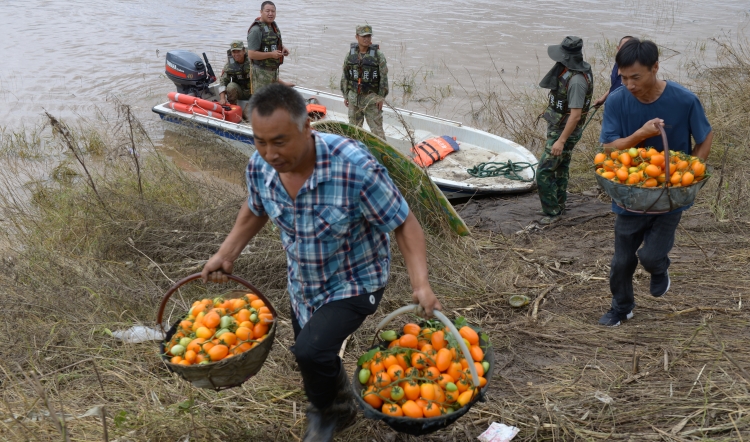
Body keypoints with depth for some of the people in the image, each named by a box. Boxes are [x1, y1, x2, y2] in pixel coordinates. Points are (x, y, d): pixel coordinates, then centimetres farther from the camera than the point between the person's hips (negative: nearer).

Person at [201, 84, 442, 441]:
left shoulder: (355, 167, -35)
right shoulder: (259, 167, -17)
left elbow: (404, 224, -25)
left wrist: (420, 283, -36)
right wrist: (226, 254, 0)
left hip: (354, 283, -5)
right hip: (302, 285, 6)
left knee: (311, 352, -25)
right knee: (314, 362, 21)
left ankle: (328, 411, 9)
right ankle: (340, 406, 55)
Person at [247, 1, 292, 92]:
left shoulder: (273, 25, 6)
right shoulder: (256, 30, -21)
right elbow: (251, 54, -24)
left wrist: (283, 47, 4)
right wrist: (271, 54, -25)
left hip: (274, 70, 9)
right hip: (262, 72, -9)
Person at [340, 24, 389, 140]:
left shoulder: (378, 55, -6)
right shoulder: (351, 54, 5)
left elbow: (384, 77, -5)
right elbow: (345, 76, 11)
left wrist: (381, 97, -9)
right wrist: (345, 96, 10)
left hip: (371, 97, -4)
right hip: (354, 97, 4)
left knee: (376, 128, -4)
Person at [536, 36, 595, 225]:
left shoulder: (577, 80, -27)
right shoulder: (569, 70, 3)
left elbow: (575, 115, -29)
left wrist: (561, 141, -29)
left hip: (564, 131, -10)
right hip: (558, 129, 10)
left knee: (544, 172, -8)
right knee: (561, 168, 21)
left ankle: (552, 212, 1)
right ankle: (559, 205, 36)